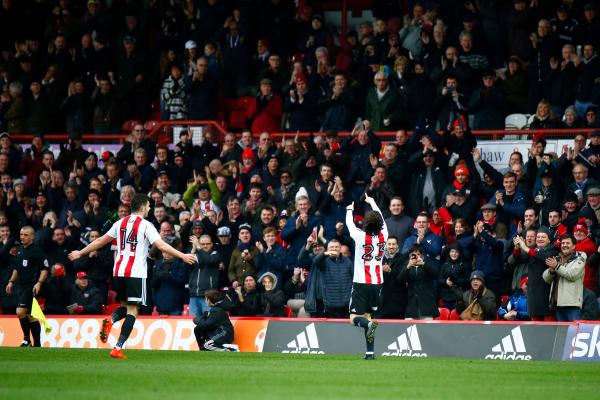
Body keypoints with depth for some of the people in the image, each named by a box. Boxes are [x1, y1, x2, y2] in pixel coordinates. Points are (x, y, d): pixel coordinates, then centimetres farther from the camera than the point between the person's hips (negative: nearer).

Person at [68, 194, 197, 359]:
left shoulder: (120, 223, 12)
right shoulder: (145, 225, -3)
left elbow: (100, 241, 19)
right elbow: (161, 246, -14)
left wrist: (80, 253, 30)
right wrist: (183, 256, -14)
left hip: (119, 271, 5)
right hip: (136, 273, -5)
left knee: (125, 306, 20)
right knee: (132, 310, -2)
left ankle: (110, 320, -13)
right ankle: (118, 348, -12)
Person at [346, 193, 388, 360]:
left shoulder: (360, 236, -12)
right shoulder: (383, 236, -1)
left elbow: (349, 224, 6)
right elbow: (381, 220, 18)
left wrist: (349, 210, 27)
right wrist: (372, 202, 33)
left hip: (361, 283, -4)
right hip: (377, 283, 4)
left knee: (355, 318, -3)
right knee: (368, 315, 12)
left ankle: (369, 324, -36)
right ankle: (370, 351, 2)